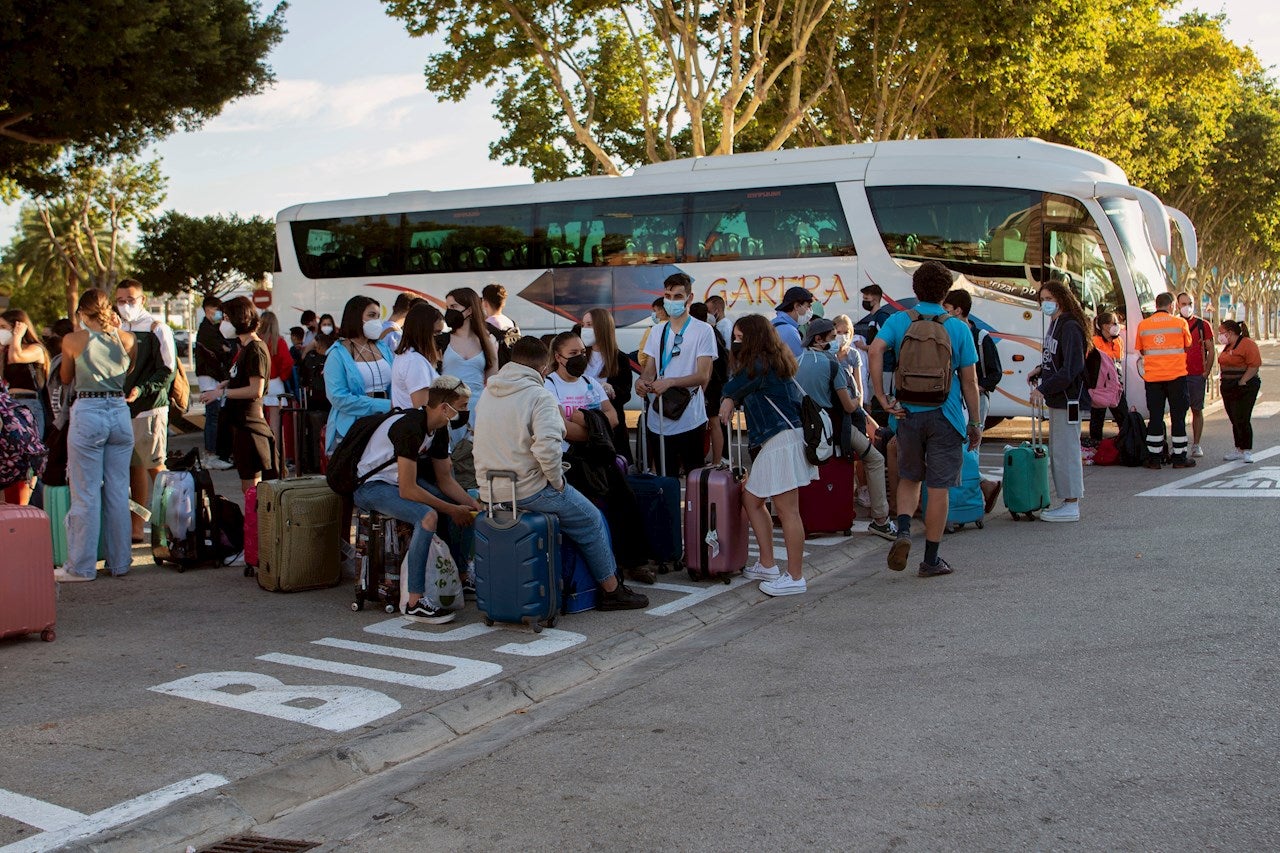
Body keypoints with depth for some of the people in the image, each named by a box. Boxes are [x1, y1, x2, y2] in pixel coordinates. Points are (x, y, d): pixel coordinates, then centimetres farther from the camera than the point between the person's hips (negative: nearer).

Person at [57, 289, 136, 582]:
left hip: (87, 414, -3)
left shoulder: (73, 340, -5)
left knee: (86, 495, 2)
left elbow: (66, 378, 11)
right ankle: (120, 562, 15)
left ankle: (82, 566, 7)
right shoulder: (127, 339, 3)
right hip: (120, 413, 3)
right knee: (118, 492, 10)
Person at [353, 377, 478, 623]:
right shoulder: (410, 427, -28)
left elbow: (445, 479, 9)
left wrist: (472, 504, -6)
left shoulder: (438, 428, 2)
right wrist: (451, 510, -21)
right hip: (370, 485, -10)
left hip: (401, 481, 10)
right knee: (428, 516, -33)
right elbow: (407, 490, -28)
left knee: (465, 508, 3)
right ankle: (415, 602, -31)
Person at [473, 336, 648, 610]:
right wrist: (557, 482, -13)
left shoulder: (489, 391, 10)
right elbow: (547, 446, -30)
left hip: (490, 491, 9)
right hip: (528, 491, -9)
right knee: (592, 521, 12)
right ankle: (611, 590, 20)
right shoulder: (539, 395, -15)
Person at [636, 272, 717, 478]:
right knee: (665, 482, 11)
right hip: (658, 421, 5)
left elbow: (703, 376, -11)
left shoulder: (703, 331, -4)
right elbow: (650, 370, 13)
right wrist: (642, 382, -12)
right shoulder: (658, 332, 14)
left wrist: (670, 382, -26)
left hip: (689, 421, -5)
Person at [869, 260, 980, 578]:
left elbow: (875, 351, -16)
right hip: (945, 414, -2)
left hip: (907, 412, 2)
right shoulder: (958, 328, 0)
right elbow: (969, 381, 0)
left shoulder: (898, 321, 2)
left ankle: (903, 531, -4)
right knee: (939, 487, 4)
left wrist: (882, 397, -13)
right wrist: (975, 424, 8)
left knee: (909, 478, 20)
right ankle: (931, 560, 9)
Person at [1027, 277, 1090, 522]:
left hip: (1069, 399, -10)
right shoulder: (1055, 325, 15)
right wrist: (1040, 371, 8)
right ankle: (1068, 502, 20)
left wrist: (1044, 389, -23)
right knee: (1057, 451, 13)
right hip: (1057, 399, 10)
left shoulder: (1070, 327, -16)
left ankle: (1071, 506, -1)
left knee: (1065, 450, -7)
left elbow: (1072, 368, -23)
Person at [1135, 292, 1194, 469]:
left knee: (1155, 416, 6)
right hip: (1176, 375, -2)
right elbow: (1187, 345, 9)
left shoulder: (1143, 325, 2)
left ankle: (1154, 458, 6)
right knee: (1178, 416, 5)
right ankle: (1179, 457, 8)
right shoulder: (1180, 323, -3)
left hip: (1152, 376, 2)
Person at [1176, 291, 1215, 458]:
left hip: (1198, 375, -1)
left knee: (1197, 410, 4)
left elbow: (1211, 350, 5)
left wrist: (1207, 371, -4)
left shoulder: (1203, 325, 4)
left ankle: (1196, 445, 11)